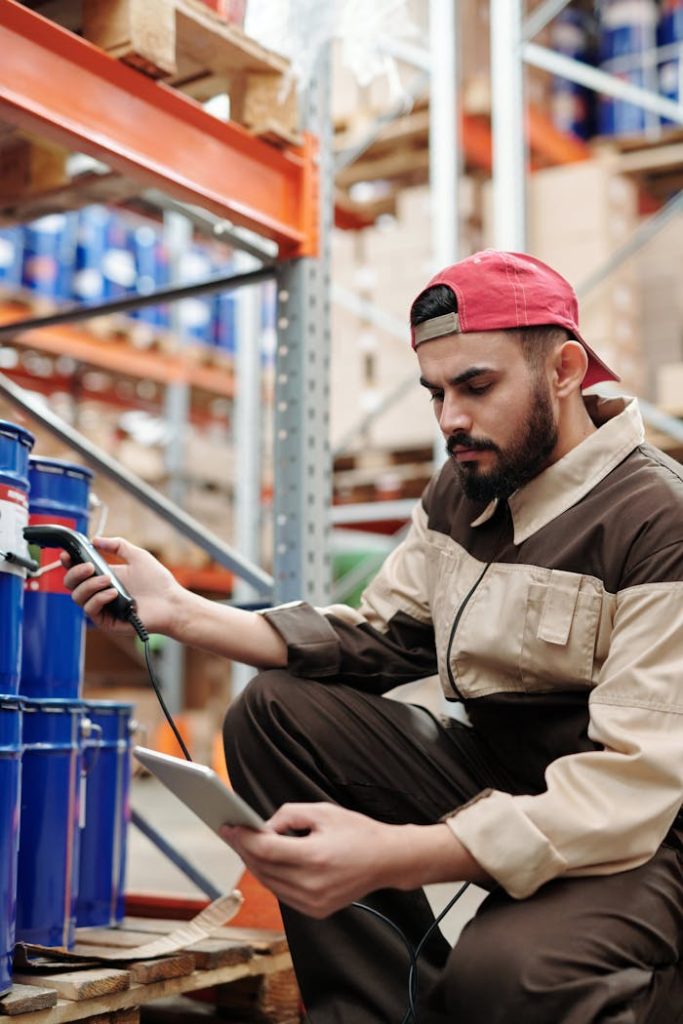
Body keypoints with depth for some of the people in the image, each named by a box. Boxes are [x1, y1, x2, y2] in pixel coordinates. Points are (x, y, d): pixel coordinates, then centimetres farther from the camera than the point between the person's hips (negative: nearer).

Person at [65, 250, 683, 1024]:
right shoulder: (462, 489, 3)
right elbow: (377, 636, 3)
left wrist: (390, 857, -37)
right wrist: (180, 612, -8)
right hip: (504, 782, 8)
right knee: (277, 711, -5)